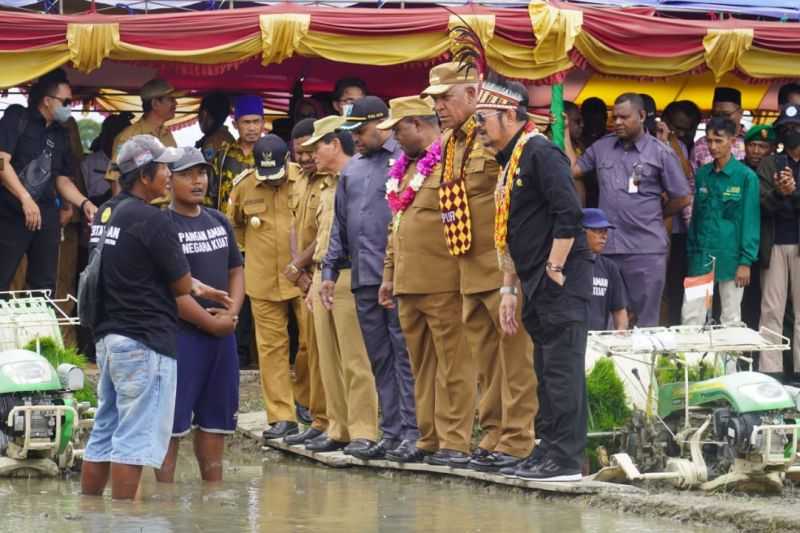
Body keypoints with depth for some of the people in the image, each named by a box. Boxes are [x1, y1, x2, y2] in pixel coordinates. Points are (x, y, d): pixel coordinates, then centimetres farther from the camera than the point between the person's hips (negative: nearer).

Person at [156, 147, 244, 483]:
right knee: (173, 421, -5)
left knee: (216, 418, 13)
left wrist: (231, 313, -2)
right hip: (180, 332, -7)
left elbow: (235, 270, 17)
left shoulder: (219, 222, 14)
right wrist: (209, 322, -13)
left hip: (223, 332, 7)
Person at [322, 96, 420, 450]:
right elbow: (340, 224, 23)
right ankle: (390, 431, 14)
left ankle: (412, 431, -5)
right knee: (379, 358, 9)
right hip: (363, 277, 7)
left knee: (405, 354, -6)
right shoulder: (351, 169, 18)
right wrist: (330, 271, 17)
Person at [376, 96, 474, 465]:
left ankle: (455, 441, -4)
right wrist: (389, 274, 23)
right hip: (408, 283, 9)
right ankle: (429, 438, 18)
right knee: (422, 366, 12)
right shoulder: (406, 169, 20)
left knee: (452, 364, -5)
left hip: (443, 284, -9)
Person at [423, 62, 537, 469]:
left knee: (515, 356, -4)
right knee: (485, 363, 13)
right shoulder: (450, 144, 15)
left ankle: (517, 442, -2)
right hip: (471, 274, 9)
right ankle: (493, 438, 20)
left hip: (504, 270, -9)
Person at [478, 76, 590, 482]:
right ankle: (547, 453, 16)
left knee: (562, 369, -9)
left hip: (561, 283, -10)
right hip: (536, 288, 10)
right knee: (546, 372, 12)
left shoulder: (541, 154, -11)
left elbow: (569, 214, -20)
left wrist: (555, 270, -18)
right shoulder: (510, 163, 20)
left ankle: (566, 460, -9)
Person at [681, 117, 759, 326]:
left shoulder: (746, 177, -6)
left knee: (731, 318, 5)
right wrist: (692, 251, 9)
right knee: (690, 316, 0)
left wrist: (746, 261, -10)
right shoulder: (702, 174, 8)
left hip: (730, 258, -4)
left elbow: (750, 221, -6)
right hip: (702, 254, 4)